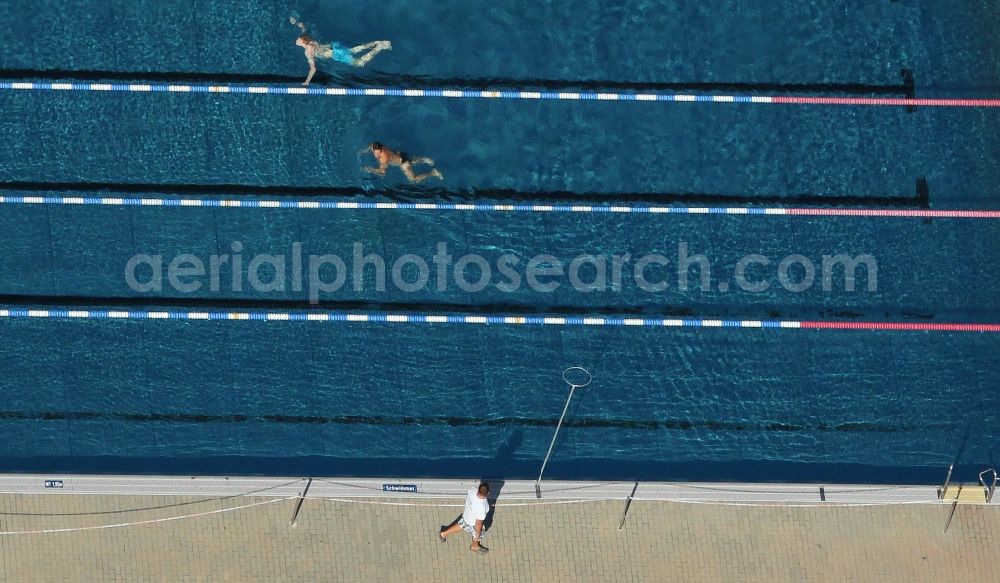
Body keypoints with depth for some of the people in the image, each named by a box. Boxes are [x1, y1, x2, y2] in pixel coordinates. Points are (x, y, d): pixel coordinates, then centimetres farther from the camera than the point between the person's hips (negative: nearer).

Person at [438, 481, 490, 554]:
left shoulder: (472, 490, -30)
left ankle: (443, 534, 56)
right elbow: (478, 524, -29)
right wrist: (478, 535, -11)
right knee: (476, 536, 29)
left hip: (466, 516, 5)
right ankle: (475, 547, 61)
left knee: (461, 525, 37)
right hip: (473, 524, -5)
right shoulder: (482, 508, -46)